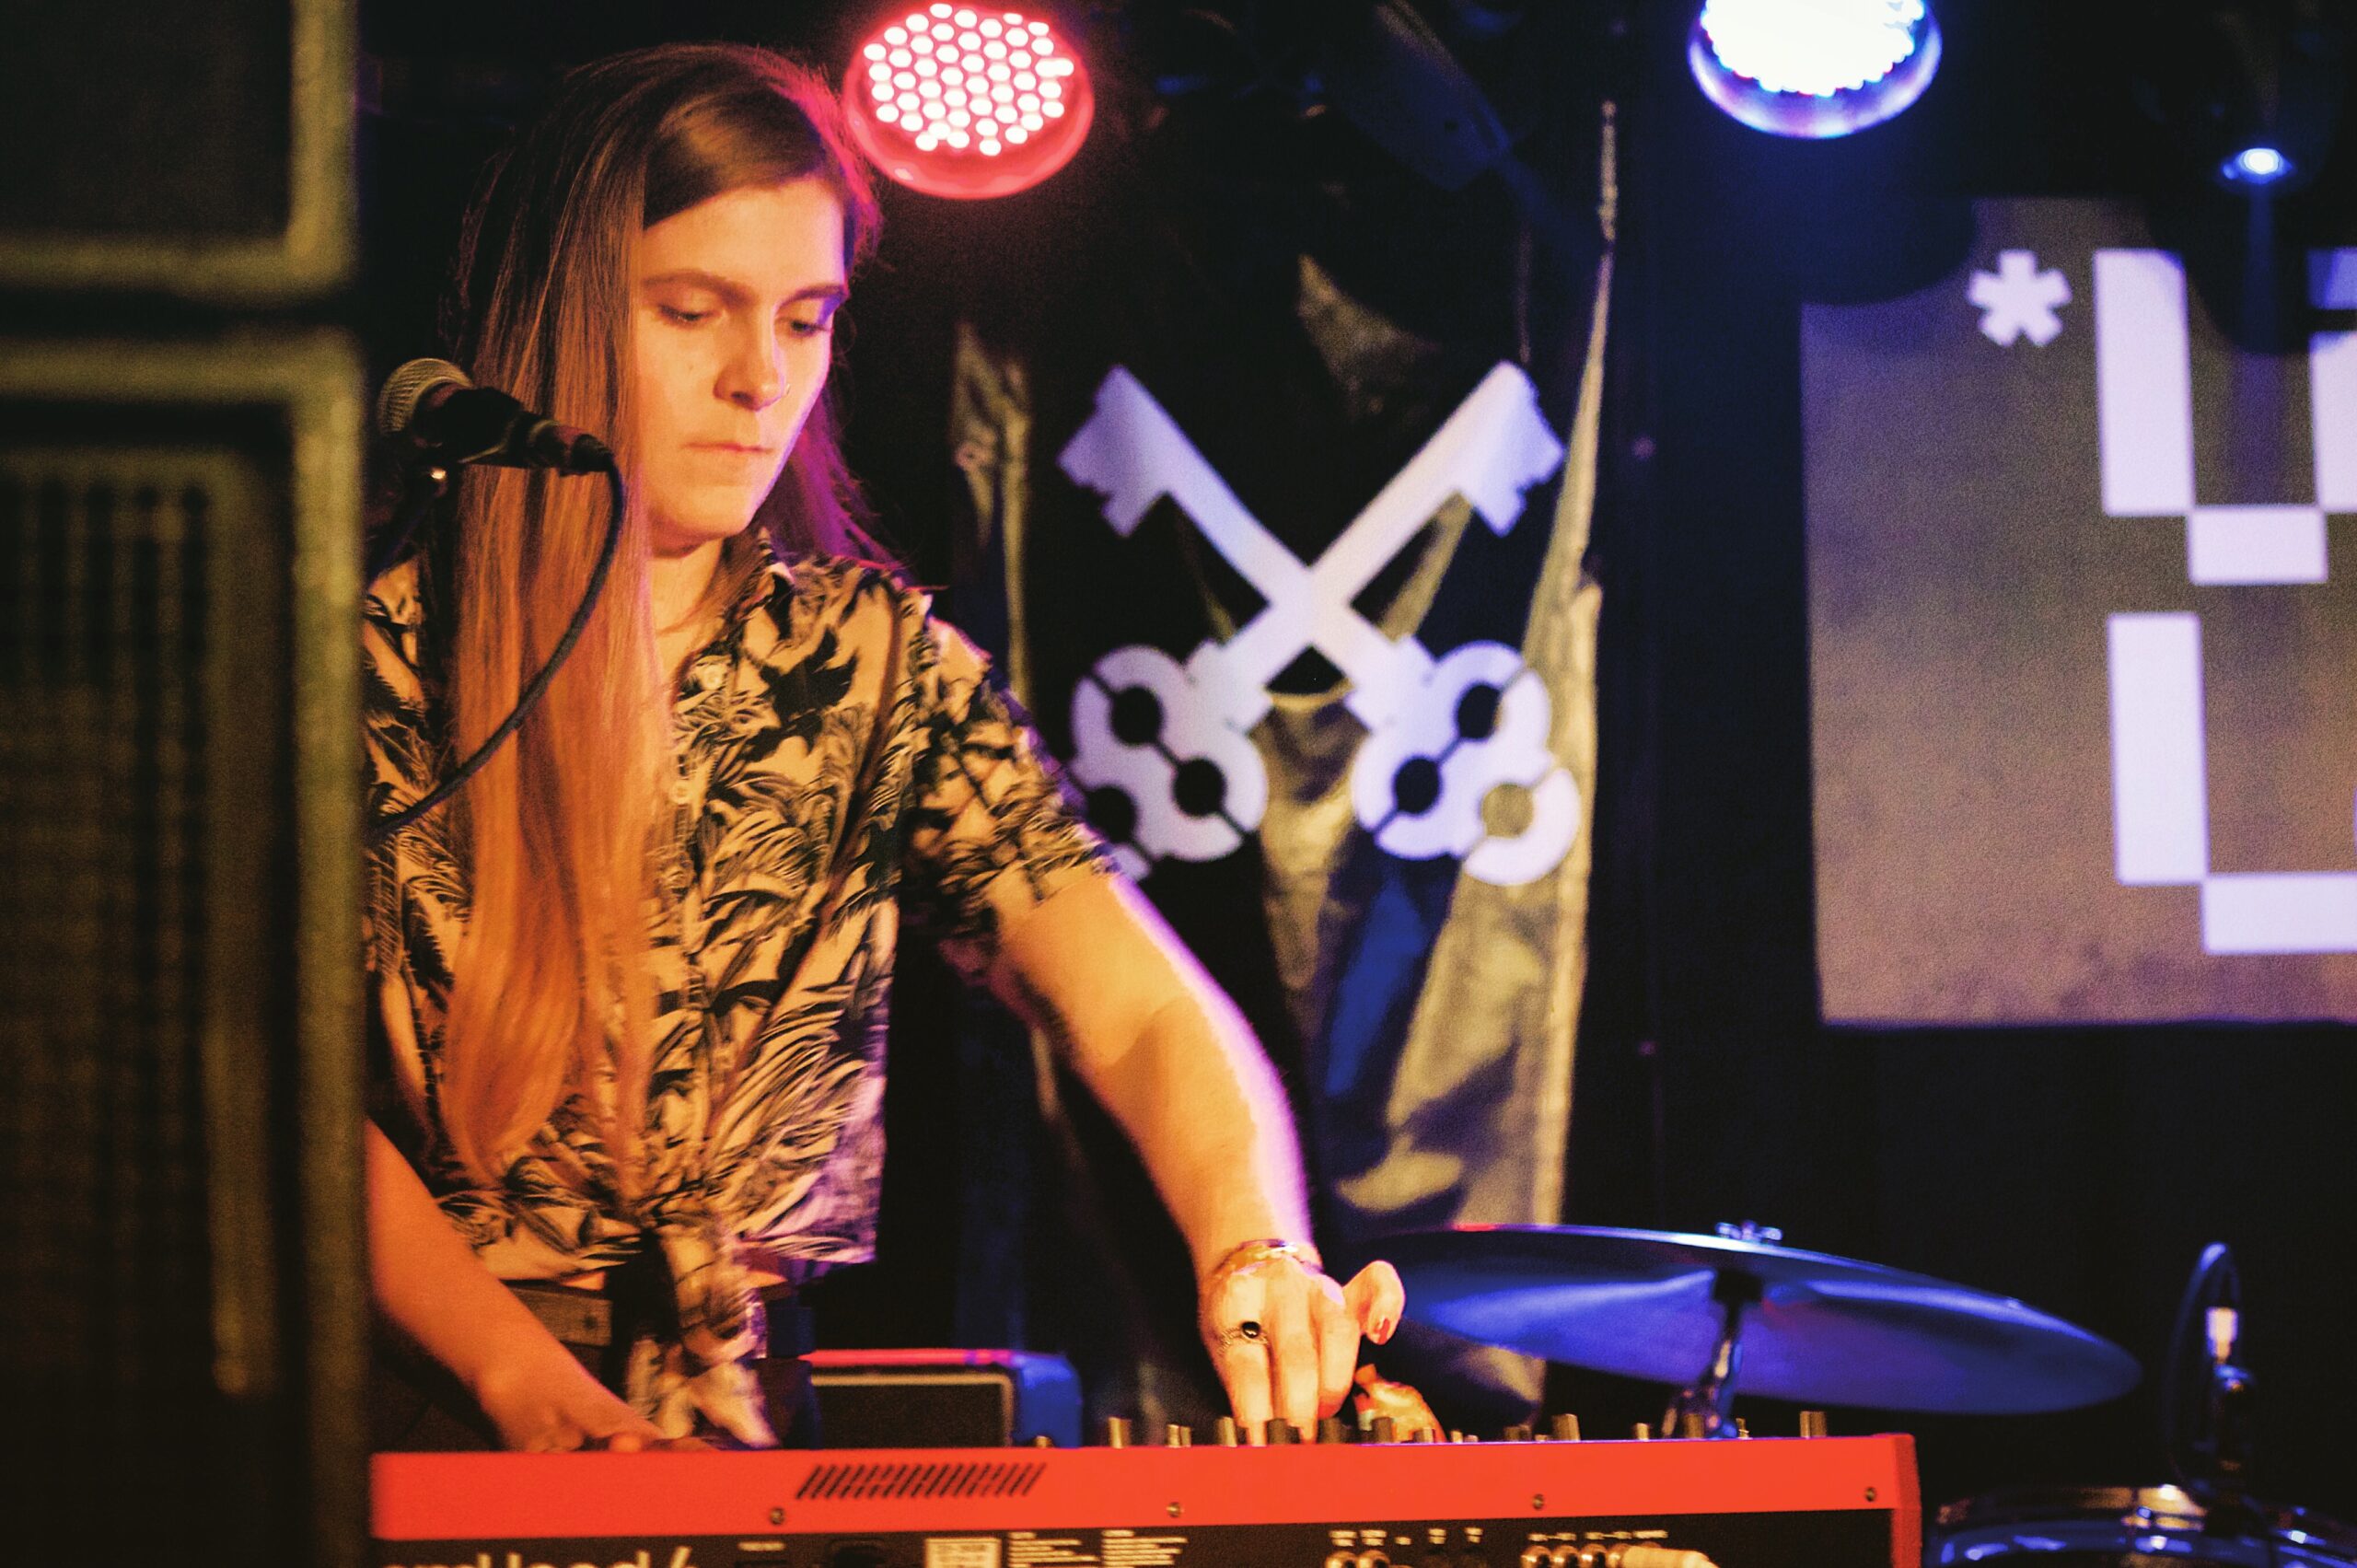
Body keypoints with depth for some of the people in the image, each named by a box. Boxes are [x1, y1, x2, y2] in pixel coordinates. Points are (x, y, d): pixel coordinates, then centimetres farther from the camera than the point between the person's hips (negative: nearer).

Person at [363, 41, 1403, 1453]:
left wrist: (1257, 1252, -28)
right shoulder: (373, 649, 1)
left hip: (797, 1440, 2)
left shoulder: (876, 662, 6)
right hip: (445, 1431, -1)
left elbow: (1142, 1010, -7)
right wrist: (524, 1382, -17)